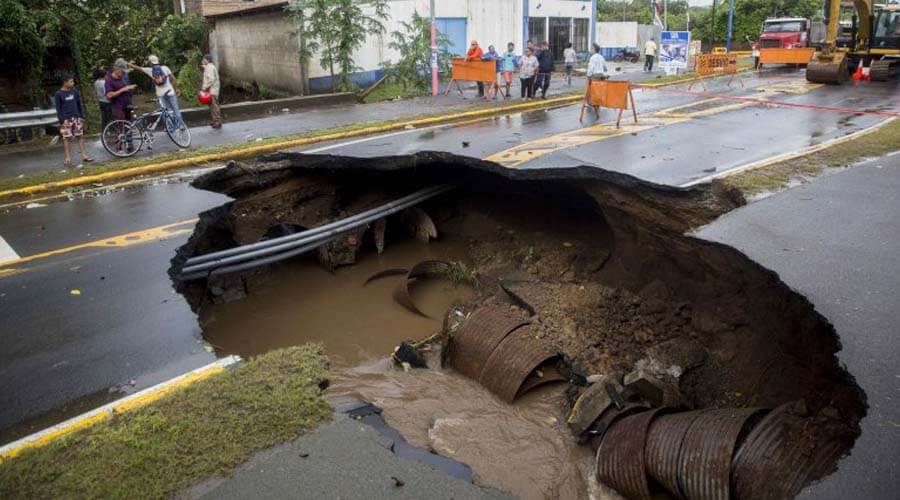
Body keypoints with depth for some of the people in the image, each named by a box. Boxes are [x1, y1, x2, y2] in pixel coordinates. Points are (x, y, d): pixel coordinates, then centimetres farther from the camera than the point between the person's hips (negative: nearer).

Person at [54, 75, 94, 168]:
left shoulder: (74, 91, 7)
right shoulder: (58, 94, -5)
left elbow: (79, 104, 14)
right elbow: (58, 108, -5)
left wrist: (82, 116, 9)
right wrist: (62, 120, -11)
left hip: (76, 118, 4)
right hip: (66, 119, -4)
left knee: (80, 136, 4)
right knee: (66, 138, -2)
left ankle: (84, 155, 10)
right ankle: (68, 158, 2)